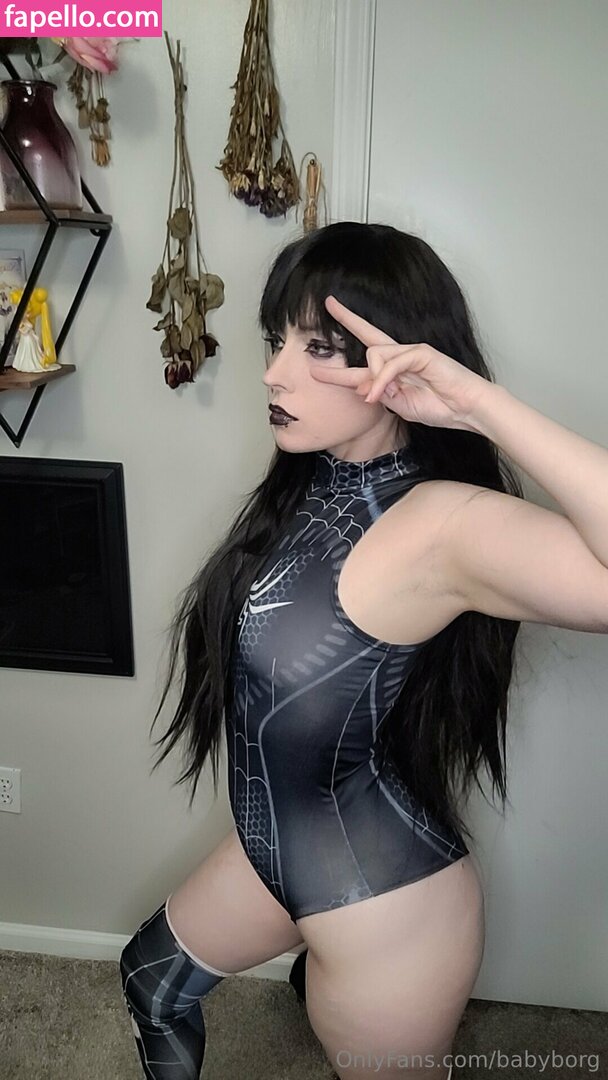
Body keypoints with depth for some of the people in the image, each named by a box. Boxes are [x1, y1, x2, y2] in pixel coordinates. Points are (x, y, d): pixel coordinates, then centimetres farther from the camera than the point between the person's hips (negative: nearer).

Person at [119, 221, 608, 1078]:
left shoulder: (444, 522, -30)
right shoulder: (309, 484, -5)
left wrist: (482, 405, -39)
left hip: (386, 906, -8)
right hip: (276, 847, 8)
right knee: (150, 977, 30)